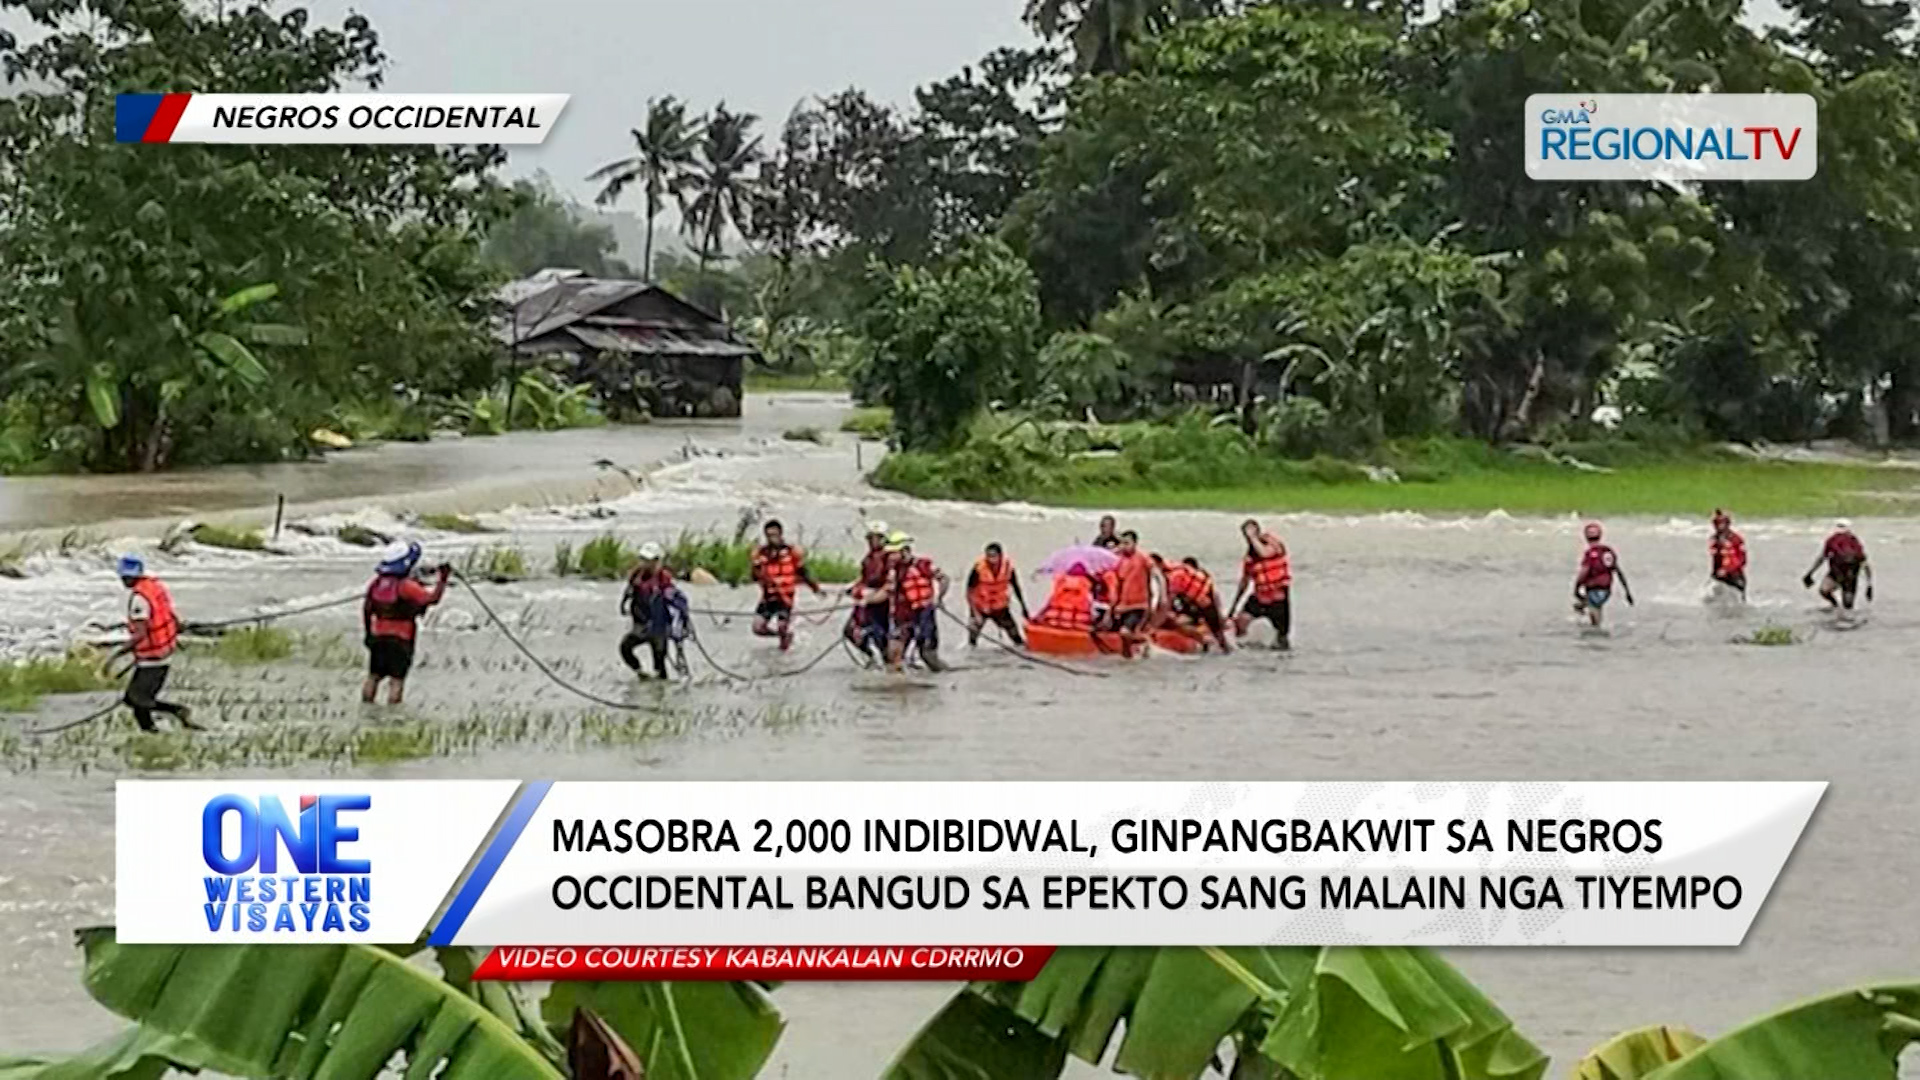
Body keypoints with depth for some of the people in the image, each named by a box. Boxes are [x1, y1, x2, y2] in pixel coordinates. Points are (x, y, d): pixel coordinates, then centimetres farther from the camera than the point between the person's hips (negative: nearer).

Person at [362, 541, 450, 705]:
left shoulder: (376, 583, 2)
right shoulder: (405, 586, -20)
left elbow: (367, 610, 10)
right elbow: (433, 598, -22)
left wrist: (368, 632, 21)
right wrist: (443, 579, -11)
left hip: (377, 636, 6)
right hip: (400, 639, -6)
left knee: (374, 676, 16)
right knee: (397, 680, -2)